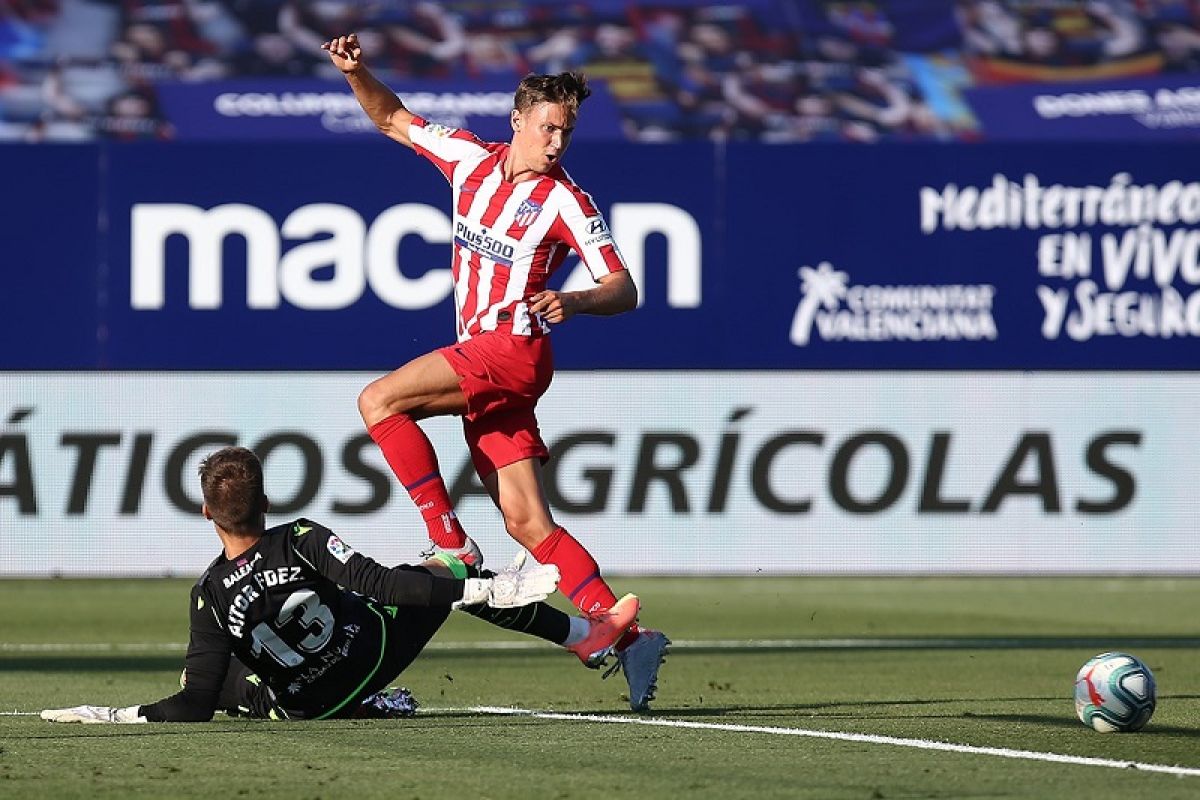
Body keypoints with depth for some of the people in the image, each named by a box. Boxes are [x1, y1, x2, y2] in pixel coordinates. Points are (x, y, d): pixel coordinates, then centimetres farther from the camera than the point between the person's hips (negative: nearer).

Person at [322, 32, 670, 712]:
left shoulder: (565, 200, -5)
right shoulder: (471, 159, 10)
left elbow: (624, 291, -7)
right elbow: (394, 119, 23)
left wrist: (575, 302, -26)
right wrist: (357, 73, 6)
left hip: (514, 349, -6)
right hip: (479, 362, 6)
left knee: (379, 401, -17)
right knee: (529, 526, -2)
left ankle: (452, 545, -14)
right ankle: (629, 636, -5)